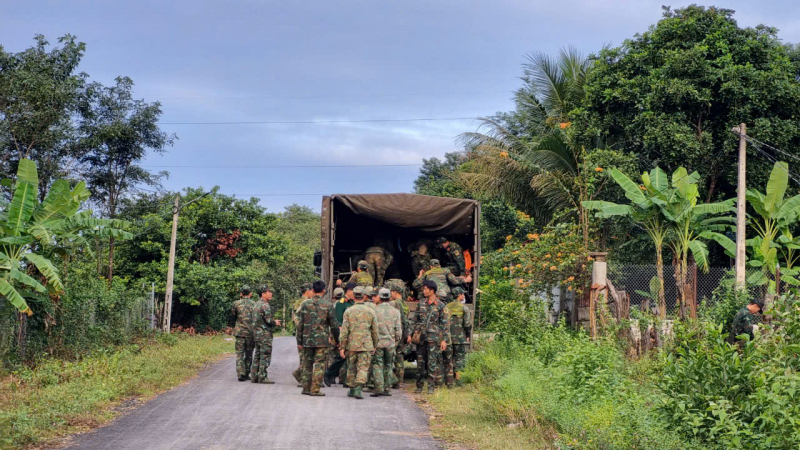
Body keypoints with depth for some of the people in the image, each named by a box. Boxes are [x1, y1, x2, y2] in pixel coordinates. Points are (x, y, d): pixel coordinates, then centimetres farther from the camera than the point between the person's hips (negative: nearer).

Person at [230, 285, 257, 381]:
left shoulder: (236, 304, -1)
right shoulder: (254, 304, 0)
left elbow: (233, 316, 10)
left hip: (240, 332, -1)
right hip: (251, 333, 1)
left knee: (239, 354, 2)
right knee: (249, 354, 13)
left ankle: (241, 374, -10)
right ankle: (246, 374, 16)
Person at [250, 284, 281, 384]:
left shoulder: (257, 304, 15)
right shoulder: (265, 305, -15)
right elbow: (269, 321, -20)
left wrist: (273, 322, 17)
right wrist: (275, 323, 1)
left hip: (257, 333, 9)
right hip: (265, 334, -9)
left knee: (257, 356, 12)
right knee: (265, 357, -5)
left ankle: (254, 377, 14)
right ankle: (262, 377, -5)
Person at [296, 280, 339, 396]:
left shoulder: (305, 304, 1)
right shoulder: (328, 305, -5)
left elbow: (300, 324, 2)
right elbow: (334, 325, -3)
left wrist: (299, 341, 8)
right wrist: (337, 340, 10)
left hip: (307, 340, 3)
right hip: (322, 341, -3)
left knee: (307, 364, 13)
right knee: (319, 365, 1)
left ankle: (306, 388, 17)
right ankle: (315, 389, -3)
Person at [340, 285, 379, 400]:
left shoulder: (348, 311, -3)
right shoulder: (371, 312, -1)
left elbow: (344, 331, -6)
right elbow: (375, 331, 4)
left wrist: (342, 347, -2)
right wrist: (375, 346, 15)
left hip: (351, 345, 1)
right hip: (366, 346, -1)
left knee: (351, 368, 15)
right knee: (363, 368, -1)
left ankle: (352, 390, 24)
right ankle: (358, 389, -17)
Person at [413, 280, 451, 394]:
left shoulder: (440, 306, -2)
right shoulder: (421, 304, 11)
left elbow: (445, 324, -2)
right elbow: (416, 321, 18)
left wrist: (444, 339, -8)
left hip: (433, 338, -4)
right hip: (421, 338, 4)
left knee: (432, 363, -4)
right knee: (420, 363, 5)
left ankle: (431, 386, 3)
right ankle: (419, 386, 13)